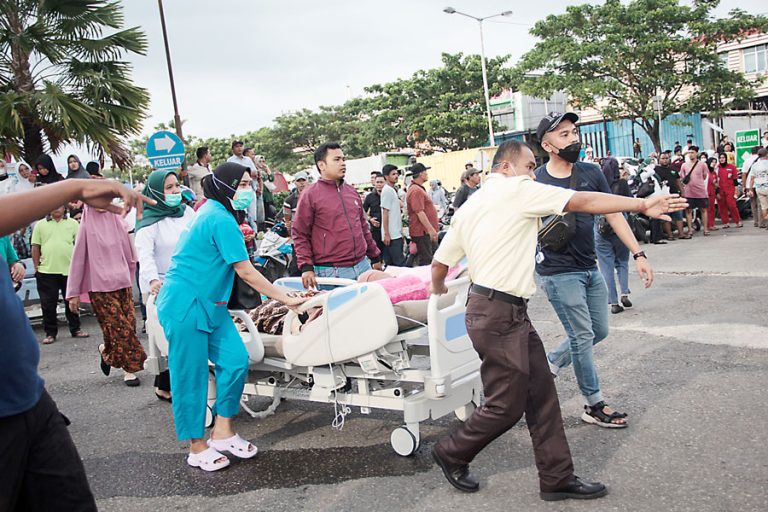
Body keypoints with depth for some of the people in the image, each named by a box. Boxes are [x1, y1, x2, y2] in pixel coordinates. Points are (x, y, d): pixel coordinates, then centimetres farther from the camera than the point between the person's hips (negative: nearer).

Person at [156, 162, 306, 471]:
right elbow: (246, 272, -17)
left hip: (208, 303, 10)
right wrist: (286, 300, -11)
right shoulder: (221, 220, -18)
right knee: (191, 375, 0)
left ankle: (222, 432, 16)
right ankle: (197, 448, 13)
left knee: (235, 360, 3)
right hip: (184, 304, -10)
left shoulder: (212, 212, 13)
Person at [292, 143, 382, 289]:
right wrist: (306, 267, -14)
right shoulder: (310, 195, -4)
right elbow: (300, 235, -5)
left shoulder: (352, 191, 15)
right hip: (331, 272, -6)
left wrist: (375, 256, 24)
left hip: (363, 266, 6)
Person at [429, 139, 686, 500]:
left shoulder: (468, 208, 17)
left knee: (541, 394, 11)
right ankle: (451, 453, 22)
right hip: (498, 314, -10)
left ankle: (557, 478, 18)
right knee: (506, 406, 2)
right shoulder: (517, 189, -6)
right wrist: (642, 204, -1)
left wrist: (438, 291, 38)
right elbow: (583, 202, -7)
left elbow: (440, 263, 17)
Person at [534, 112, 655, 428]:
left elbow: (613, 214, 6)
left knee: (599, 331, 14)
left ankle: (550, 363, 34)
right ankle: (594, 406, 15)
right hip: (558, 272, -6)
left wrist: (638, 254, 2)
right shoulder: (536, 182, -10)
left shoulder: (591, 173, 3)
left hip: (590, 269, 6)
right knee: (583, 337, 0)